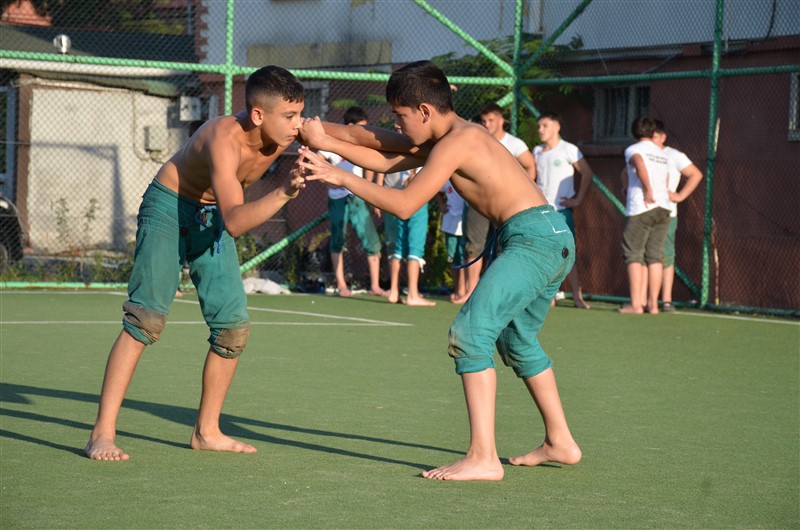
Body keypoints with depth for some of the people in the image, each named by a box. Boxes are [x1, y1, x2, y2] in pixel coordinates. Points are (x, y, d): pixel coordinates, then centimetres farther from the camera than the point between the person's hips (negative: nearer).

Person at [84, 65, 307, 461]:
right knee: (147, 318, -18)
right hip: (168, 207, -7)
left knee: (234, 325, 1)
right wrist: (283, 194, -58)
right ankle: (102, 434, -17)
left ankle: (206, 431, 15)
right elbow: (234, 222, -47)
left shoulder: (291, 133, -17)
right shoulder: (224, 139, -36)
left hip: (211, 216, 7)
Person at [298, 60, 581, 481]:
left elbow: (404, 205, -15)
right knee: (517, 340, 26)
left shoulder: (456, 143, -12)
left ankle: (483, 458, -23)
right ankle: (559, 442, 36)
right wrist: (326, 137, 12)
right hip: (554, 240, 11)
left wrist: (341, 178, -11)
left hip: (533, 237, -11)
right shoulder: (449, 137, 18)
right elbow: (384, 157, 18)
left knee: (471, 331, -17)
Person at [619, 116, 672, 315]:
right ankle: (653, 303, 4)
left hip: (640, 209, -6)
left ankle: (635, 304, -8)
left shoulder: (632, 150, 1)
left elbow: (639, 163, -22)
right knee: (655, 256, 7)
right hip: (663, 208, 6)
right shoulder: (663, 155, 20)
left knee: (634, 255, -2)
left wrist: (648, 191, -19)